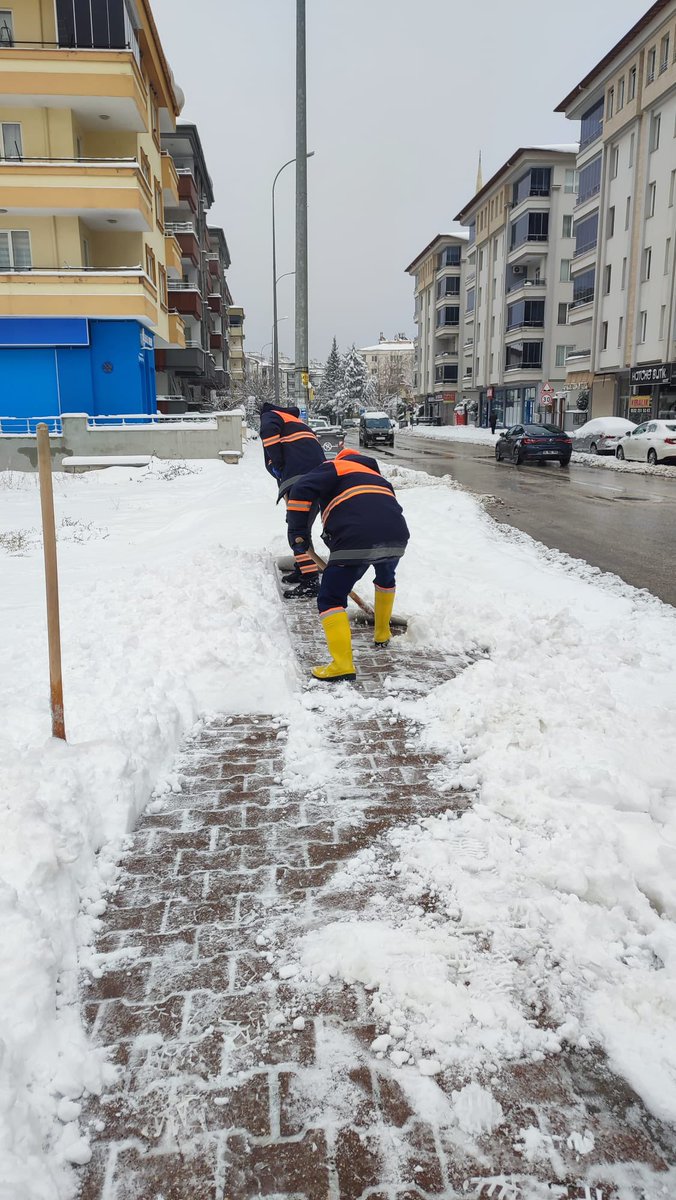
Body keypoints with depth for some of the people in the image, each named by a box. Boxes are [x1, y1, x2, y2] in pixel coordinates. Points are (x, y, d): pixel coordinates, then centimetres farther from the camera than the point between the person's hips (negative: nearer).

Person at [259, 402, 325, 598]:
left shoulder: (270, 415, 15)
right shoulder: (298, 423, 38)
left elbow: (269, 430, -11)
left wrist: (277, 463, -5)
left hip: (300, 479, -9)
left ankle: (310, 581, -14)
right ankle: (301, 569, 32)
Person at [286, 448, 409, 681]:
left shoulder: (335, 468, 18)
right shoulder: (377, 477, 37)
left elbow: (301, 491, 1)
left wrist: (298, 533, 7)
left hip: (357, 542, -6)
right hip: (396, 538, 6)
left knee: (331, 598, 3)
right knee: (386, 579, 37)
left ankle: (342, 664, -9)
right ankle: (382, 633, 49)